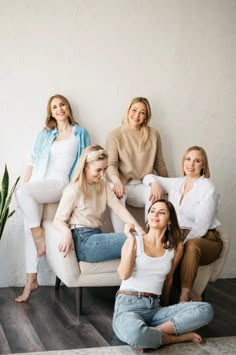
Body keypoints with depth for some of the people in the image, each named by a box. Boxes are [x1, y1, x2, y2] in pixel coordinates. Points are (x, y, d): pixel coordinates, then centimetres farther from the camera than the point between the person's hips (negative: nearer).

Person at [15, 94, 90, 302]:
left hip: (60, 184, -4)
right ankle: (31, 280, -3)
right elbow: (34, 161, 15)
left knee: (22, 192, -32)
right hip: (38, 184, 4)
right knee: (29, 229, -8)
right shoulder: (44, 134, 21)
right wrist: (25, 185, 3)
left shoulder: (80, 133, 12)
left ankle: (39, 232, -15)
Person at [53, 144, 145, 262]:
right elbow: (58, 220, -7)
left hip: (97, 236, 7)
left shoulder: (103, 184, 14)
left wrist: (139, 229, -13)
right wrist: (67, 233, -31)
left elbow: (118, 207, 2)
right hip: (83, 242, -7)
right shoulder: (73, 190, -7)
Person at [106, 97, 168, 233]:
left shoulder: (153, 134, 8)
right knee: (116, 194, -36)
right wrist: (117, 181, -27)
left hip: (145, 185, 1)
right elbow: (111, 164, -6)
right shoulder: (115, 135, 4)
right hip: (124, 184, -1)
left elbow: (159, 164, 17)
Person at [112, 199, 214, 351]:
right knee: (134, 333, -41)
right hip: (128, 305, -4)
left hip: (155, 307, 4)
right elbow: (124, 275, -15)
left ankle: (152, 333, -20)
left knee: (205, 310, -19)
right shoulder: (134, 241, -1)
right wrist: (132, 241, -19)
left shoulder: (176, 247, 8)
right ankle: (177, 337, -12)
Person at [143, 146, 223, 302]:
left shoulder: (208, 188, -7)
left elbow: (201, 226, -16)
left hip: (204, 240, -4)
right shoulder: (176, 183, 11)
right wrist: (155, 184, 1)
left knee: (192, 245, -40)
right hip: (178, 237, 5)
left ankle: (184, 297, -33)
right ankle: (191, 293, -21)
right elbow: (149, 177, 25)